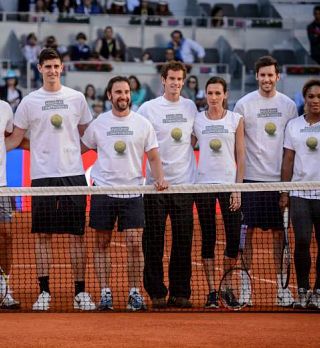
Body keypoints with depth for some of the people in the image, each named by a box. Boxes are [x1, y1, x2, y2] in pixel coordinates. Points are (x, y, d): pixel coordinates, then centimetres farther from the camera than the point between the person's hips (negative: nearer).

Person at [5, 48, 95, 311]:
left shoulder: (77, 98, 7)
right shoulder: (29, 102, 5)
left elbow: (86, 135, 18)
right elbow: (15, 139, 10)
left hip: (73, 174, 0)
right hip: (42, 175, 0)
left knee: (77, 235, 1)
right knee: (43, 235, 0)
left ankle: (81, 292, 6)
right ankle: (44, 292, 6)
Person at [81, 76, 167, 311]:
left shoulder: (143, 124, 5)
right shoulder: (99, 124, 6)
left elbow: (154, 157, 5)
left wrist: (159, 177, -12)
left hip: (132, 192, -1)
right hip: (103, 191, 1)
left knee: (135, 243, -6)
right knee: (102, 243, 3)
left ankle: (135, 293, 2)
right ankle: (105, 293, 8)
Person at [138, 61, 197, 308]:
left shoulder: (190, 107, 10)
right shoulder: (148, 108, 0)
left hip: (184, 183, 3)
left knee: (183, 241, 3)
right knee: (154, 241, -1)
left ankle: (180, 293, 9)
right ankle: (157, 293, 5)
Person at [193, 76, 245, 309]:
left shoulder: (236, 120, 5)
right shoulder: (197, 120, 7)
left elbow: (240, 156, 4)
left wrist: (238, 188, -3)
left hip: (229, 184, -1)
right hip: (203, 184, 1)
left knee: (234, 238, -5)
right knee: (208, 239, 1)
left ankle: (227, 288, 11)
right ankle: (212, 291, 4)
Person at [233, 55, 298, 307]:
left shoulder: (288, 105, 7)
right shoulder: (244, 104, 0)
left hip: (279, 179, 2)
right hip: (251, 178, -2)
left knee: (279, 232, 4)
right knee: (247, 231, -1)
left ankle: (282, 286, 8)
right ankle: (246, 284, 5)